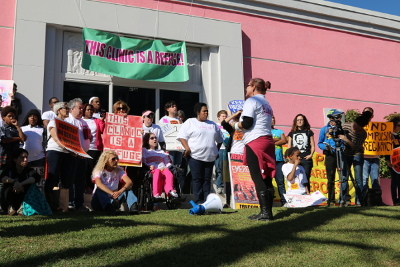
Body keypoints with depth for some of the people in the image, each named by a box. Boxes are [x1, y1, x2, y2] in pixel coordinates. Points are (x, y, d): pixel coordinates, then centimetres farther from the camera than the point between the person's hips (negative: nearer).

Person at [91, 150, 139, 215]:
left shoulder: (119, 171, 0)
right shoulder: (99, 171, -10)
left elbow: (129, 182, -18)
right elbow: (99, 184, -33)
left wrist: (120, 191, -40)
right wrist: (111, 193, -50)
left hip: (112, 199, 3)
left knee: (127, 188, -20)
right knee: (100, 189, -33)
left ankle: (133, 207, -45)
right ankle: (109, 207, -55)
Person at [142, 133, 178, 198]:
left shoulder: (161, 152, 38)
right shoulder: (144, 151, 26)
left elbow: (168, 163, 28)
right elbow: (142, 162, 9)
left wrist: (168, 167, 4)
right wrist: (148, 167, -11)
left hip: (163, 169, 3)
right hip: (153, 171, -3)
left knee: (167, 171, -35)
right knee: (157, 171, -40)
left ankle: (170, 190, -54)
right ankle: (156, 193, -52)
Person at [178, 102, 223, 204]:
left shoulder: (212, 125, 20)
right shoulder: (190, 122, 5)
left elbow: (219, 139, 28)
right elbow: (182, 136, -4)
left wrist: (217, 150, 16)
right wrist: (187, 148, -15)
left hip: (210, 157, 5)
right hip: (195, 156, -5)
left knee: (207, 180, 4)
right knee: (197, 179, -5)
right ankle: (199, 201, -2)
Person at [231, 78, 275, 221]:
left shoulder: (251, 101, -4)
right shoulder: (266, 104, 24)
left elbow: (247, 124, -13)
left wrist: (235, 125, 6)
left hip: (254, 142, -9)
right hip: (268, 141, 9)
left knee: (258, 178, -7)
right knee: (266, 178, 8)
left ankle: (265, 212, -8)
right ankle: (268, 211, 10)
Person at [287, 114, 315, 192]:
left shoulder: (309, 132, 14)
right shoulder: (292, 133, 17)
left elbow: (313, 145, 11)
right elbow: (289, 147, 13)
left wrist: (311, 154, -5)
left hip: (306, 159, -1)